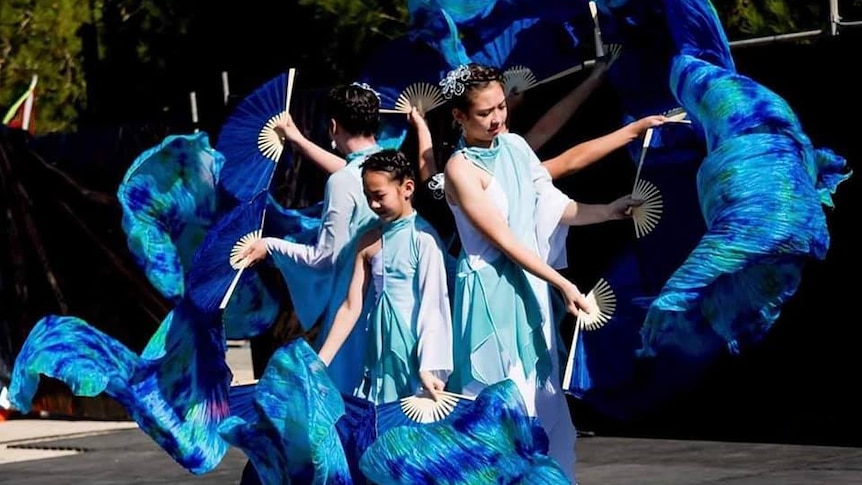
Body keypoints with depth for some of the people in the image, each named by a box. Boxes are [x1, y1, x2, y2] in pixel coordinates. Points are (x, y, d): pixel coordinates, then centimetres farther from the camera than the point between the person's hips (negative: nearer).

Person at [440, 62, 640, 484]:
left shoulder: (514, 146, 6)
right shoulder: (461, 169, -14)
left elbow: (552, 207, 9)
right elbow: (504, 241, -16)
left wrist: (610, 211, 0)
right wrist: (563, 285, -18)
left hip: (530, 284, 7)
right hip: (492, 292, -7)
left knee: (540, 393, 9)